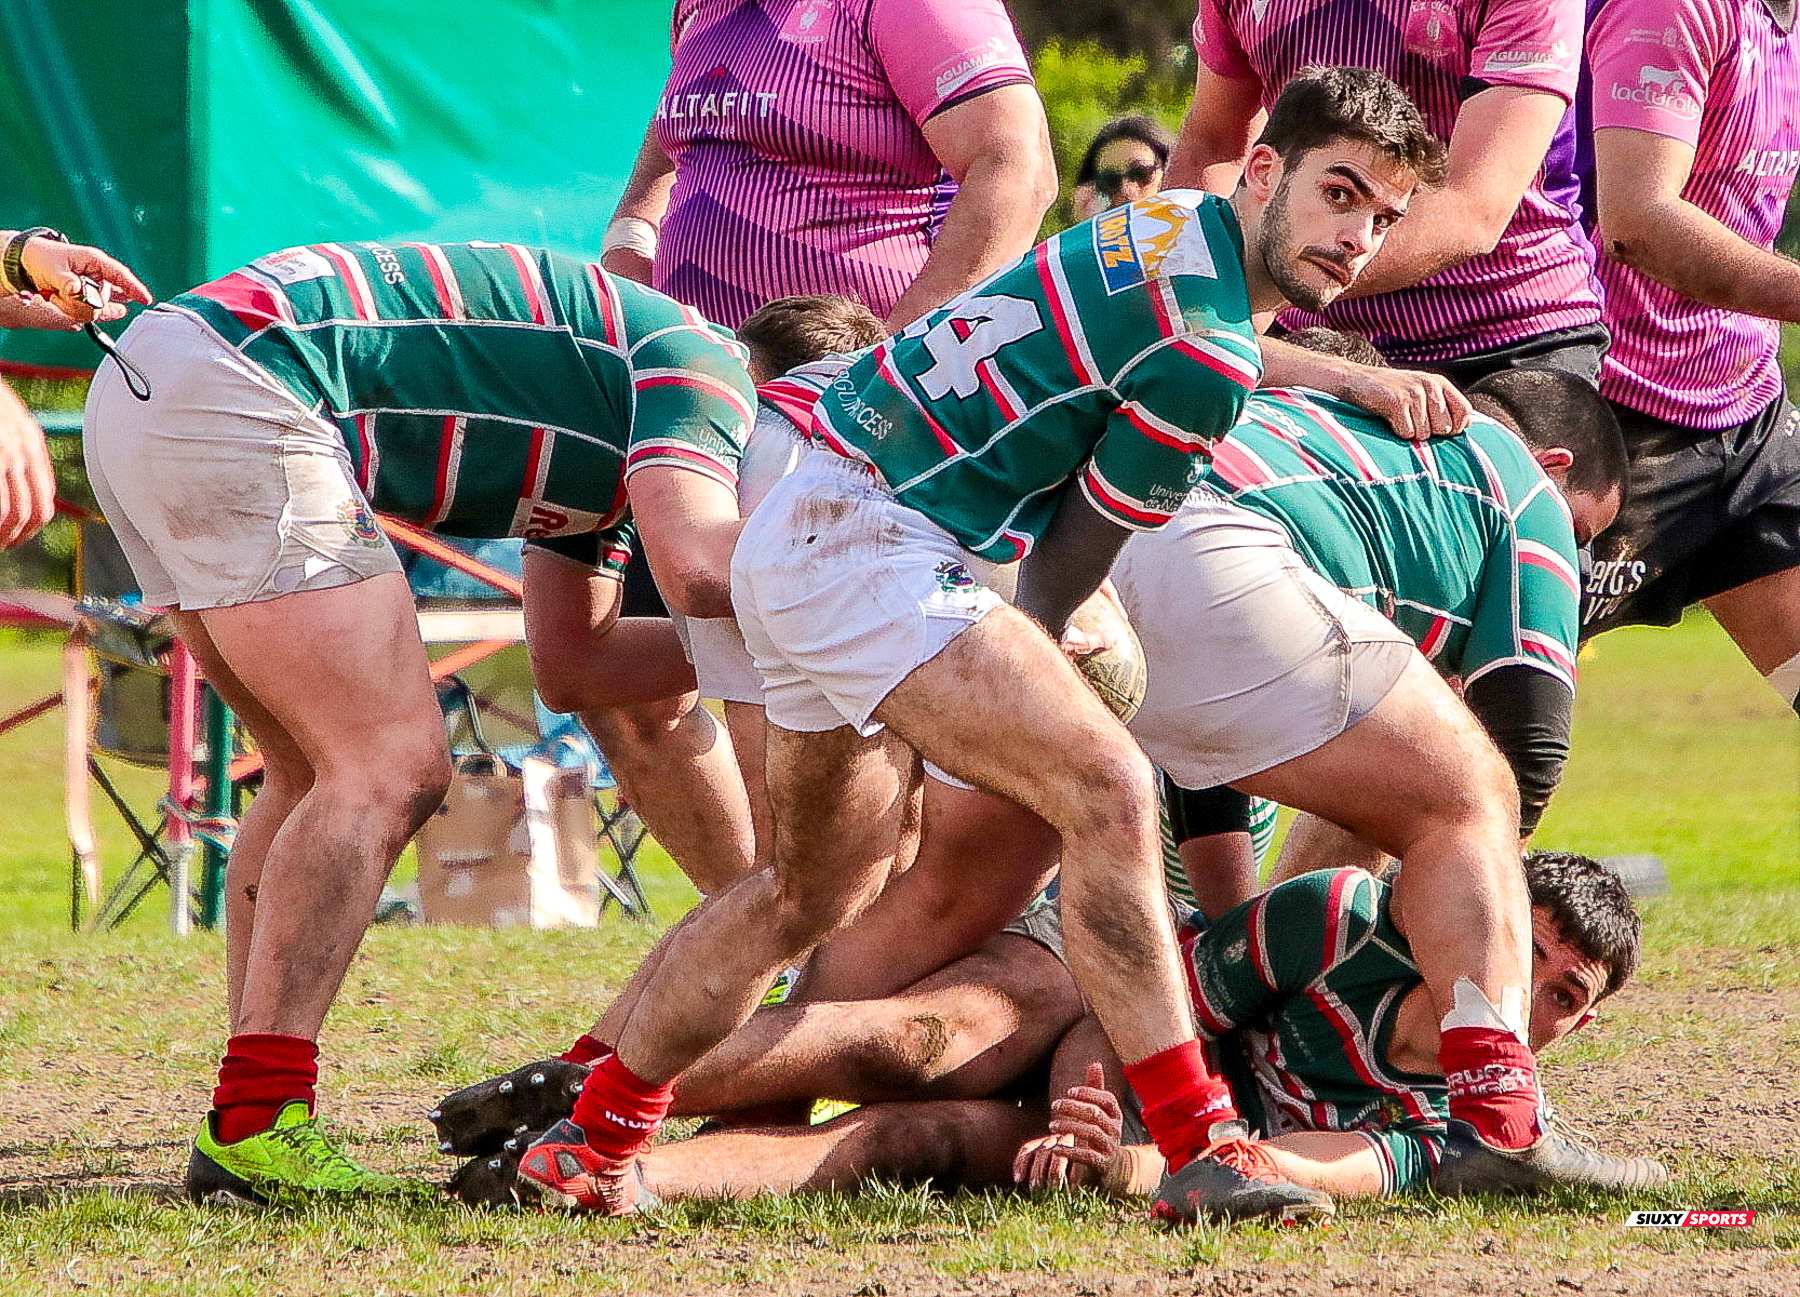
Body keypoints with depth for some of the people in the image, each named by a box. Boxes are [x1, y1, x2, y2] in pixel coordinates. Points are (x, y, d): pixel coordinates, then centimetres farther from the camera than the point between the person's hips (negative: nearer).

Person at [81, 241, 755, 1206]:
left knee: (323, 775, 15)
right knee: (389, 770, -9)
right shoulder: (702, 366, -1)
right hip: (239, 393, -10)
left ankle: (247, 1120, 12)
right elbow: (702, 571, -18)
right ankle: (252, 1126, -13)